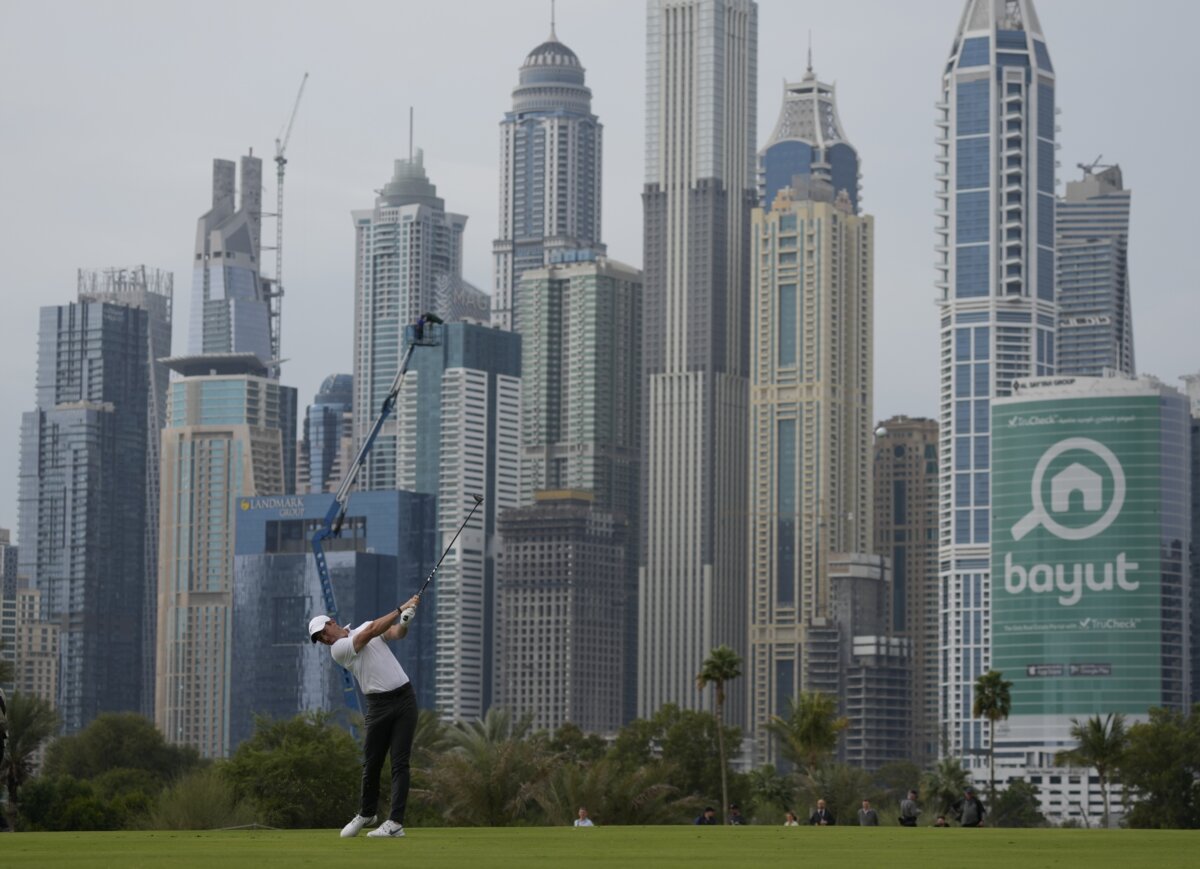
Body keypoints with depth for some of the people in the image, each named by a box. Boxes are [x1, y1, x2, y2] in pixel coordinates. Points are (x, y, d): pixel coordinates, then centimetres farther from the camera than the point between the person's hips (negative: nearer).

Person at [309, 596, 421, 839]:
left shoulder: (365, 625, 11)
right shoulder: (337, 649, -3)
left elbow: (397, 633, -3)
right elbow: (371, 631, -13)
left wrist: (405, 620, -26)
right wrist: (400, 608, -16)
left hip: (404, 697, 1)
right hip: (378, 704, -1)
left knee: (400, 762, -7)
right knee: (371, 763, 4)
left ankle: (396, 822, -12)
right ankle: (366, 814, 29)